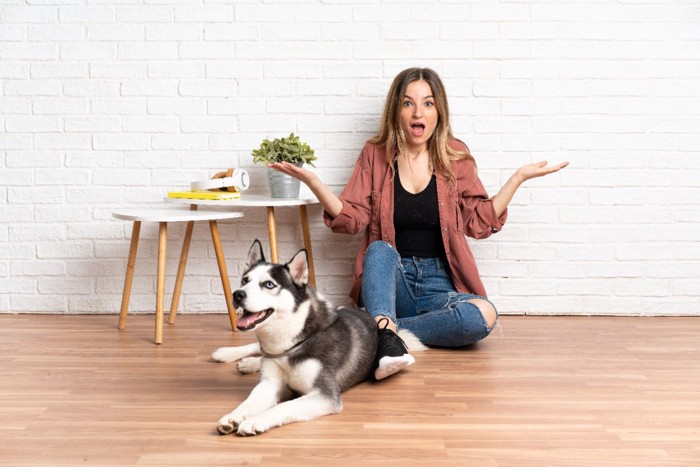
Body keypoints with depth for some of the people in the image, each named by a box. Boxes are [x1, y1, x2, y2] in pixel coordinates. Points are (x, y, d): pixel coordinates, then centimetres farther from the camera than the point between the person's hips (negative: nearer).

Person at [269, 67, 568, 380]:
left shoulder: (455, 156, 6)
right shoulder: (375, 154, 6)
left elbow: (480, 222, 6)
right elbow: (352, 219, -1)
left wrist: (519, 177, 0)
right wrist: (312, 181, -13)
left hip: (440, 284, 1)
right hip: (387, 280, 0)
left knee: (484, 315, -30)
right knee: (380, 249, -34)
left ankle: (381, 328, -27)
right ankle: (387, 336, -53)